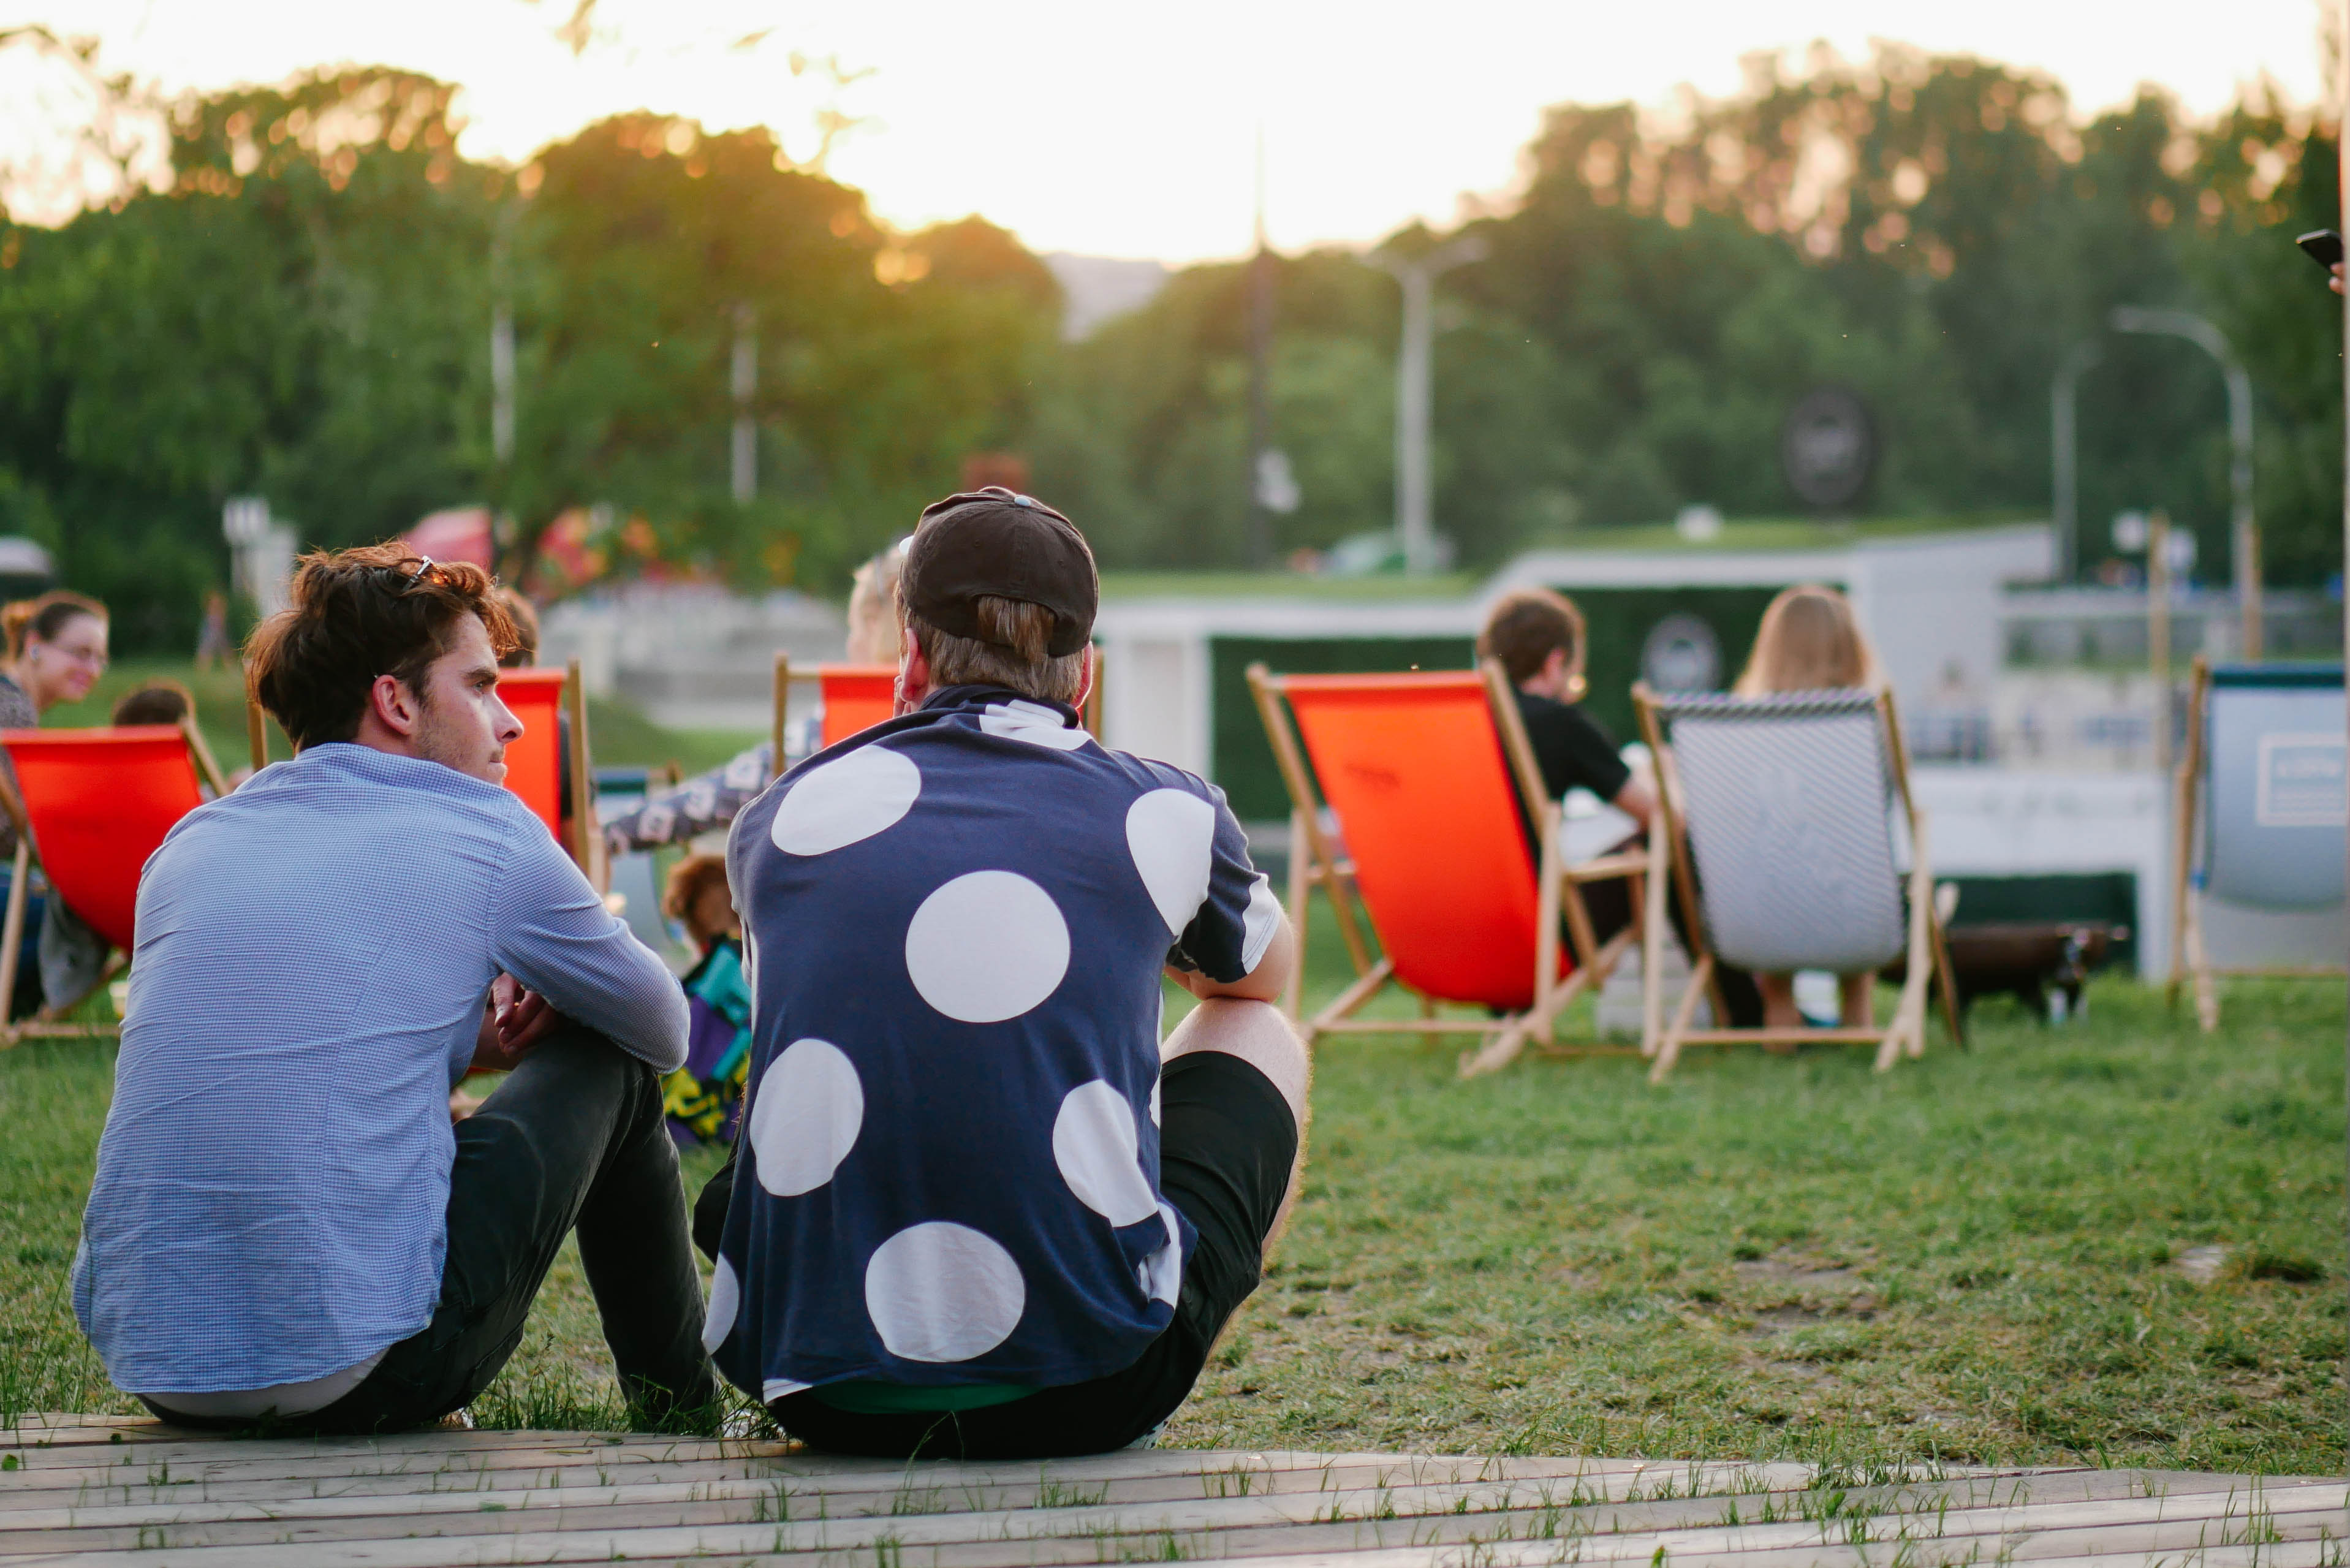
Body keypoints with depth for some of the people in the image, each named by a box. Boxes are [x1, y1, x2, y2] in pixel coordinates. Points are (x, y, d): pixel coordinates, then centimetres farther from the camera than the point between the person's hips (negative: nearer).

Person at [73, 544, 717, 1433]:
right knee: (609, 1064, 18)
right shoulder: (487, 835, 1)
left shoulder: (190, 844, 14)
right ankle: (681, 1408, 34)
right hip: (359, 1376, -5)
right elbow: (665, 1030, 18)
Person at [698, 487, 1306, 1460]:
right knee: (1256, 1037, 27)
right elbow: (1263, 971, 30)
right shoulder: (1164, 815, 5)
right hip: (1086, 1395, -2)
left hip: (810, 1389, 3)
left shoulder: (780, 819, 9)